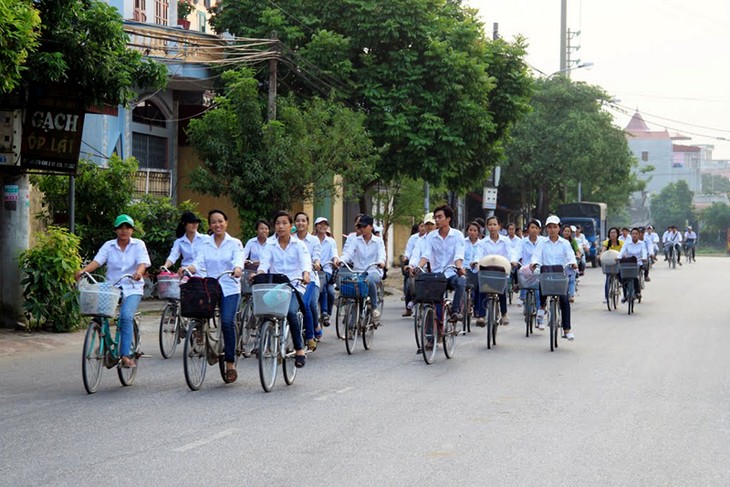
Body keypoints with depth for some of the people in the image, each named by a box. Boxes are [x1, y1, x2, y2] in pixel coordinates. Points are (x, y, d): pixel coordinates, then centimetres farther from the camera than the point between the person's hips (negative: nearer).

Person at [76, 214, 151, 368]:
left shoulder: (138, 245, 3)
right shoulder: (109, 246, 7)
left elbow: (142, 263, -11)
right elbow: (97, 261, -6)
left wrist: (138, 272, -35)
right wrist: (83, 270, -25)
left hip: (132, 289, -3)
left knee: (126, 316, -25)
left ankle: (125, 355, -24)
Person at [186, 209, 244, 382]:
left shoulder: (235, 243, 6)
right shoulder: (205, 245, 13)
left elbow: (238, 260, -11)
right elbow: (199, 264, 0)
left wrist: (237, 269, -34)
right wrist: (187, 269, -21)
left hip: (230, 289, -3)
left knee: (227, 322, -18)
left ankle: (230, 364, -11)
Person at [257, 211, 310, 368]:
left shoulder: (299, 245, 7)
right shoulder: (270, 246, 12)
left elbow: (305, 262, -10)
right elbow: (264, 263, -4)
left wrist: (306, 275, -32)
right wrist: (259, 274, -27)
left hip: (294, 286, -2)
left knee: (291, 311, -30)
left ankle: (299, 349, -20)